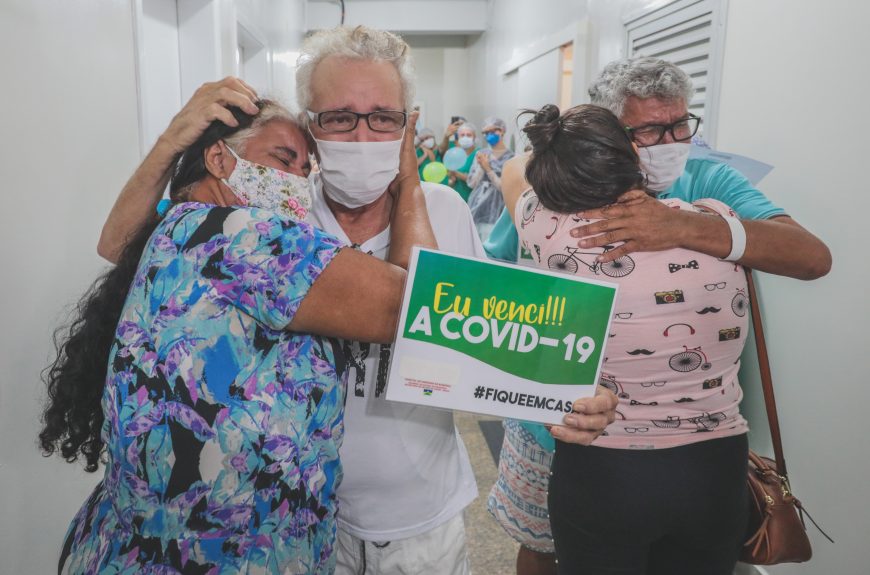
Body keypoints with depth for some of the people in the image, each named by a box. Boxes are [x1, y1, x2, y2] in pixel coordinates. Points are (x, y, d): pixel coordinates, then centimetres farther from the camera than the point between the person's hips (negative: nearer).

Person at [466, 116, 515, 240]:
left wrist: (488, 168, -14)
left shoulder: (510, 157, -4)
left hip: (494, 212, -4)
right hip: (475, 209, 5)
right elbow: (472, 183, 6)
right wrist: (481, 167, -9)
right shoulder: (481, 154, 10)